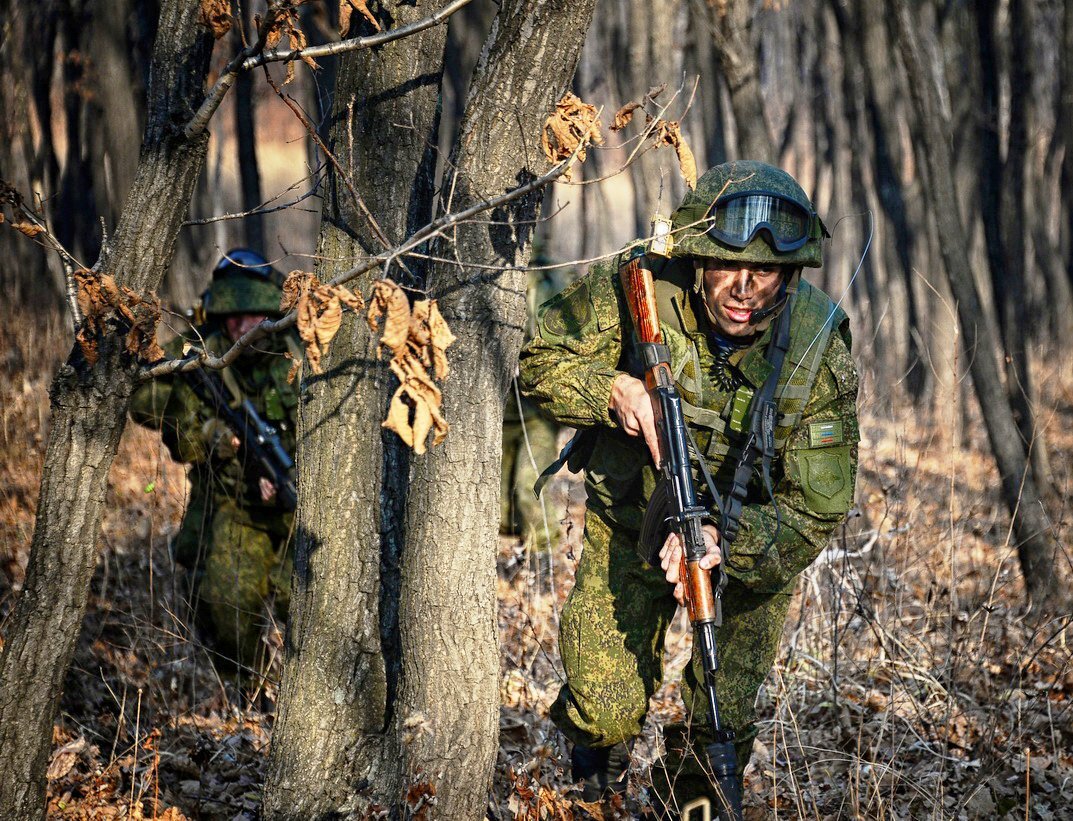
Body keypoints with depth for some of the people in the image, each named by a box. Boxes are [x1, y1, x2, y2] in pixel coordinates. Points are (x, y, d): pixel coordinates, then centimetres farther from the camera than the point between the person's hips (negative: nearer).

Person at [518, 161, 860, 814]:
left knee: (726, 719, 0)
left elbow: (815, 512, -23)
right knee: (605, 710, -6)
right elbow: (540, 360, -10)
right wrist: (612, 389, -31)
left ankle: (688, 801, 32)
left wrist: (724, 541, -41)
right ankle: (600, 744, 30)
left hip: (750, 536, 0)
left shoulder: (820, 352, -26)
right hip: (632, 516, 0)